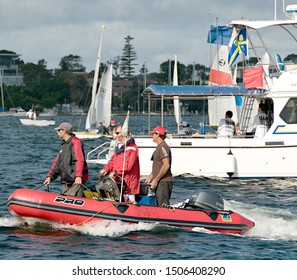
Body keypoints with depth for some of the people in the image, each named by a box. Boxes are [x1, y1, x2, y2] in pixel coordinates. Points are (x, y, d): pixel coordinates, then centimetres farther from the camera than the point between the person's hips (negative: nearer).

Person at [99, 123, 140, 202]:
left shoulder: (132, 148, -13)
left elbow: (128, 165, -21)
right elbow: (113, 161, 20)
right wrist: (106, 169, 3)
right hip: (117, 181, 9)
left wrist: (115, 172, -21)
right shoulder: (118, 147, 19)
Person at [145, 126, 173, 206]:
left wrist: (155, 180, -21)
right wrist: (150, 177, 20)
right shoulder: (159, 147, 20)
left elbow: (166, 165, -23)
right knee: (160, 206, 10)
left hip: (164, 182, -11)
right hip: (160, 182, 11)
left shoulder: (163, 147, -13)